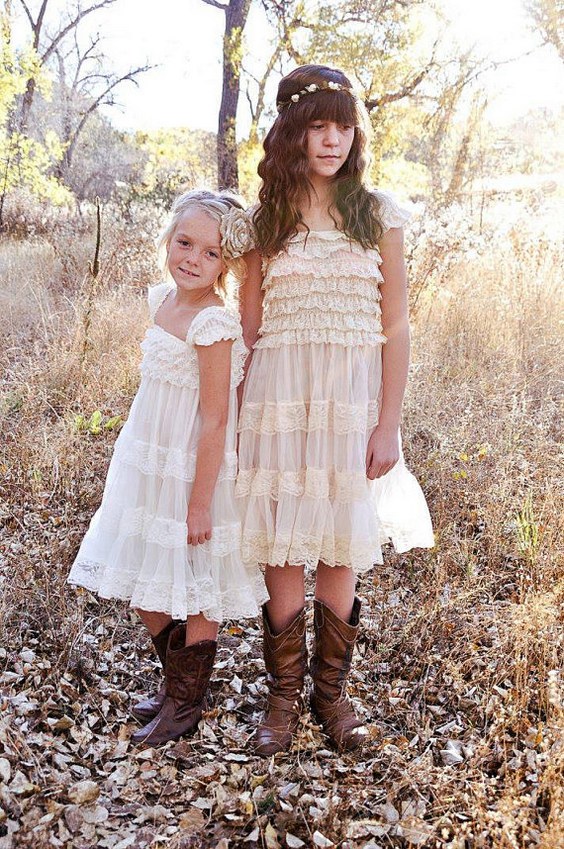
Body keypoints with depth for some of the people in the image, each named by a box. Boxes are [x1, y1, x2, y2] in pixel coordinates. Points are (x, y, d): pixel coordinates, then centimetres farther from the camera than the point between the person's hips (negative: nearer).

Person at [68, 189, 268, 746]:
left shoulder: (214, 323, -21)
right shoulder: (162, 300, 5)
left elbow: (215, 421, -21)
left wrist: (201, 502, -19)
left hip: (193, 468, -9)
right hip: (148, 463, 9)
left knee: (196, 593, 9)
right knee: (143, 587, 18)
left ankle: (186, 703, 28)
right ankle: (176, 680, 39)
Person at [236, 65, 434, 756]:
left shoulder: (378, 214, 5)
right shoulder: (266, 220, 7)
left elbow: (395, 328, 2)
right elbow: (247, 327, 8)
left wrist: (388, 426, -5)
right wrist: (239, 421, 3)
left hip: (354, 400, 0)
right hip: (280, 395, 0)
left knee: (342, 556, 7)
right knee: (283, 556, 4)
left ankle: (331, 690, 27)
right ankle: (283, 696, 23)